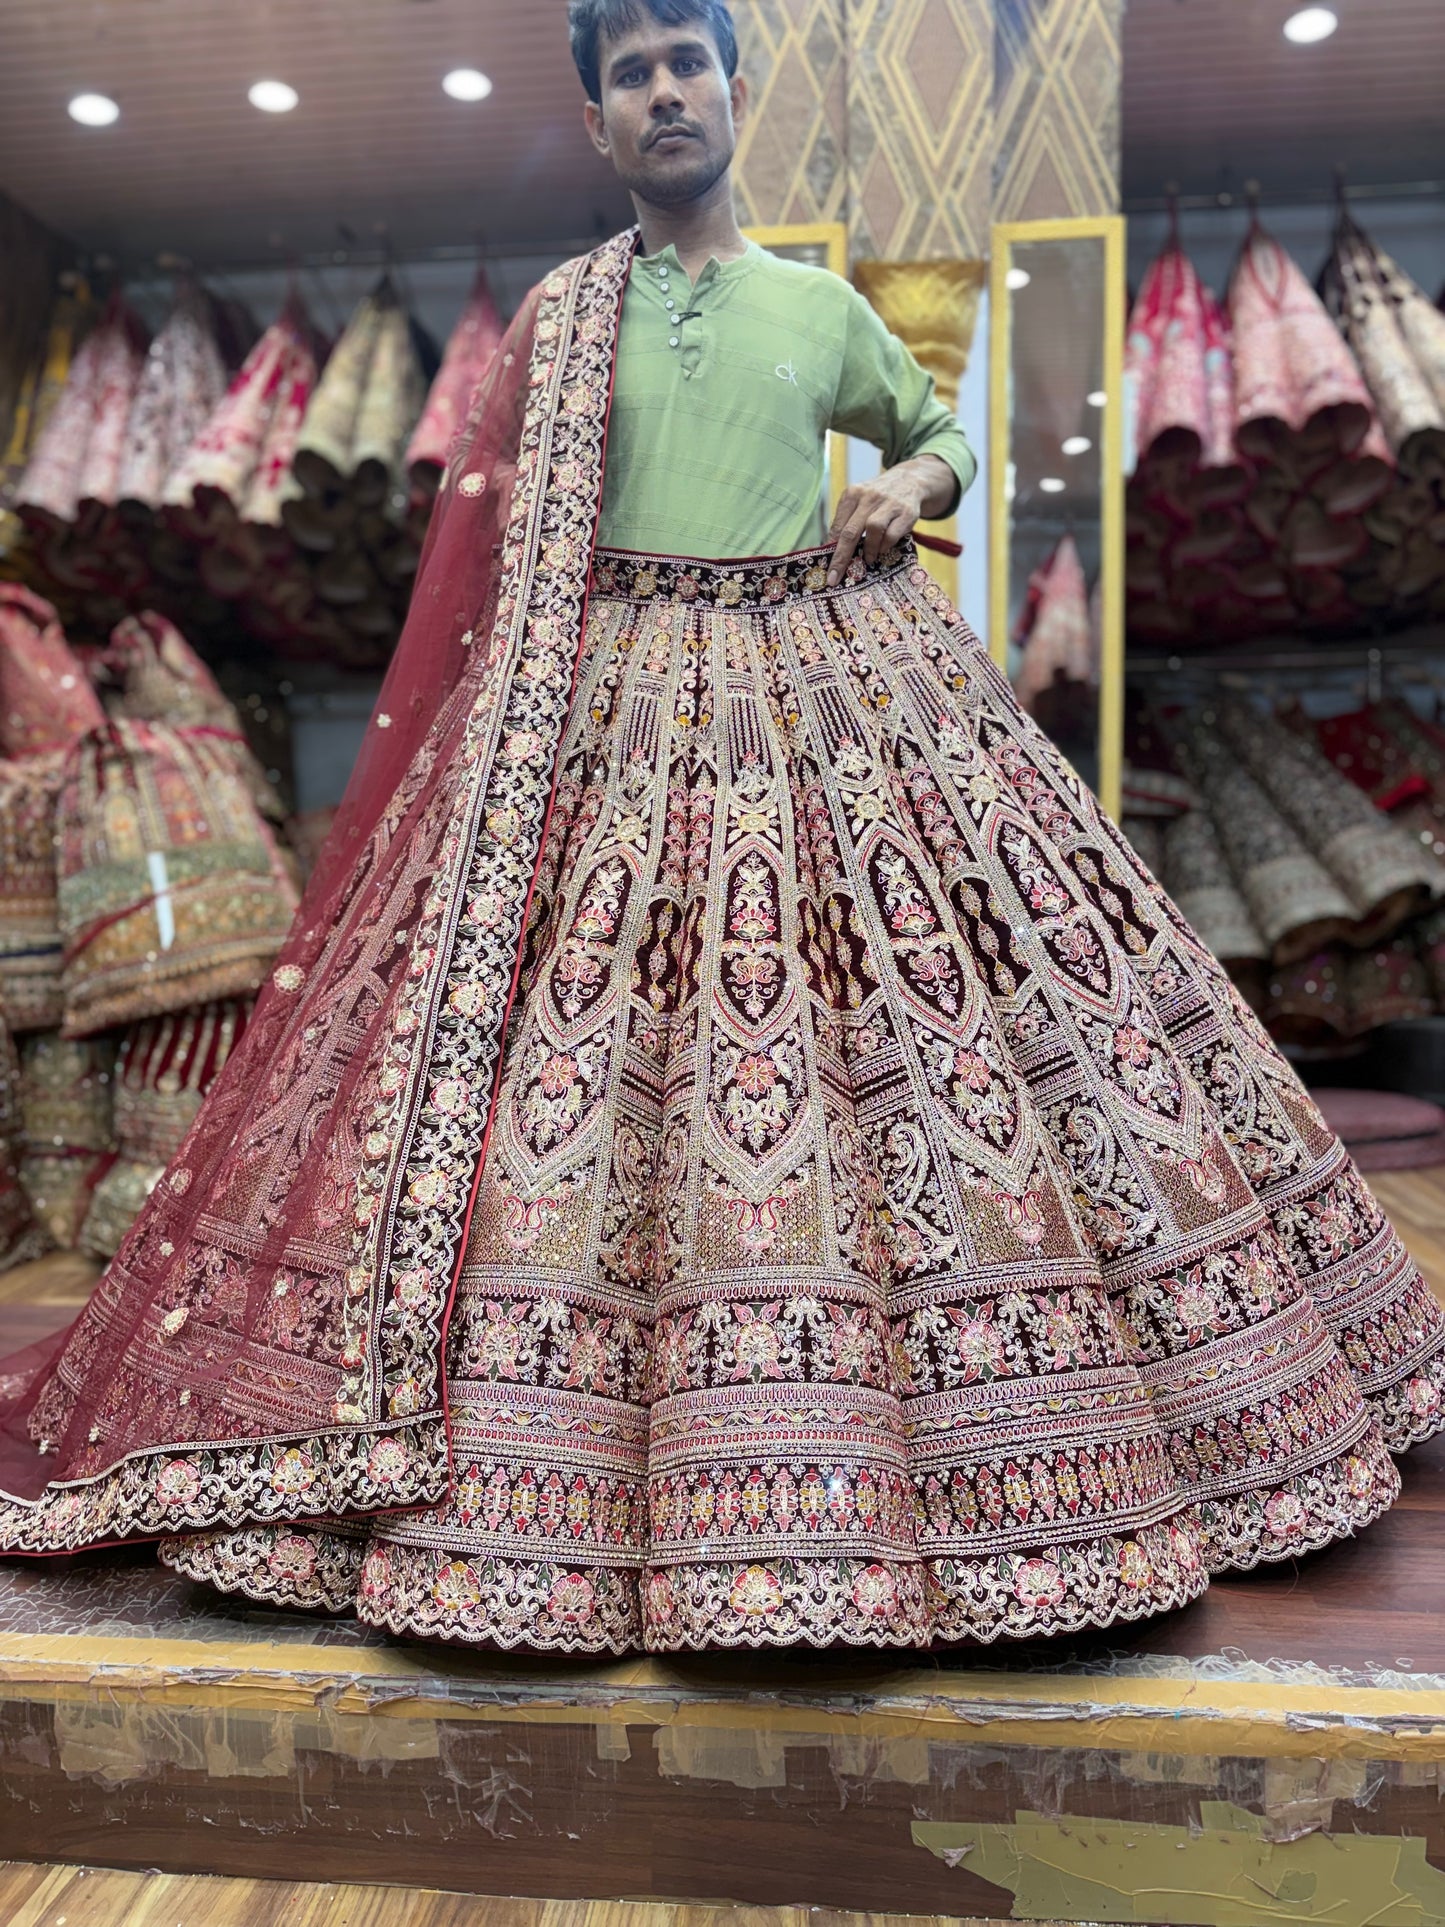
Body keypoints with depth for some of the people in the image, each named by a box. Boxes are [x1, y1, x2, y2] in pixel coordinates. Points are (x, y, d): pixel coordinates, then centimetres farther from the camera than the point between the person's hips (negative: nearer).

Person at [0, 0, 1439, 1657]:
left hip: (835, 696, 1)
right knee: (582, 1038, -6)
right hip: (610, 713, -1)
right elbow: (496, 549, 10)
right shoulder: (560, 314, 12)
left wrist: (914, 486, 5)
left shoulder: (825, 307, 14)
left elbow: (943, 431, 27)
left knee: (887, 1010, -2)